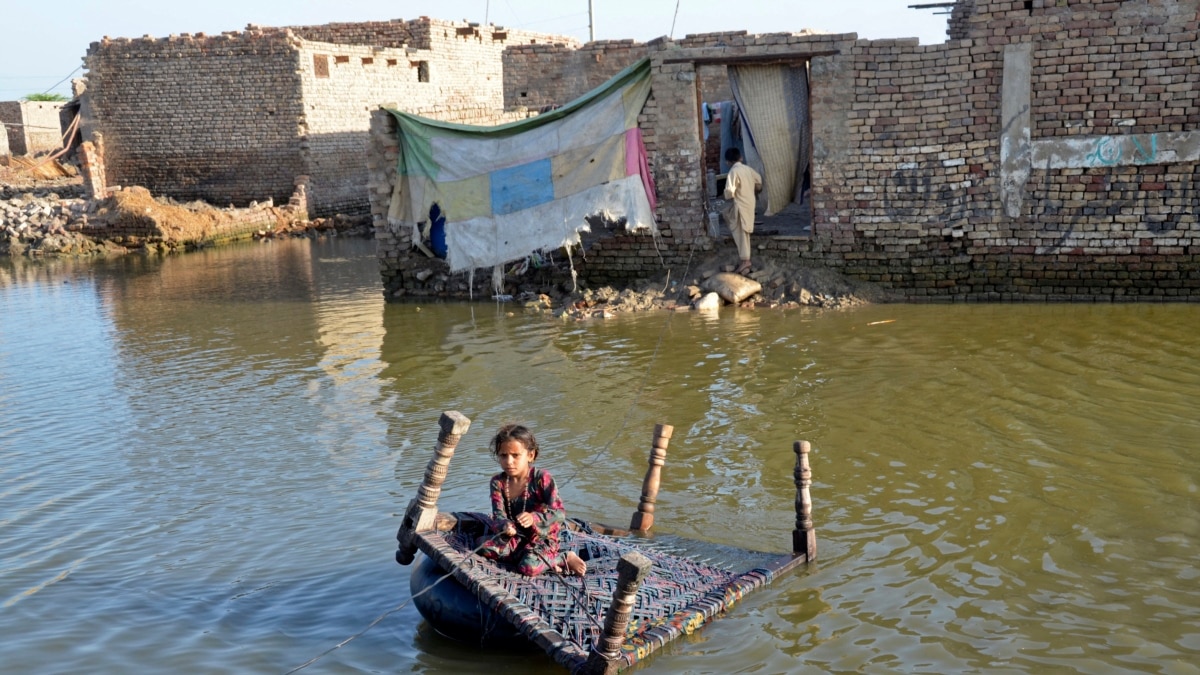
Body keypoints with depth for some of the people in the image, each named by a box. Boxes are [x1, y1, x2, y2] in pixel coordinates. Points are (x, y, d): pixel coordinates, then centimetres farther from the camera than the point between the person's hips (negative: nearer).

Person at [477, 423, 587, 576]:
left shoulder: (542, 478, -14)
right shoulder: (498, 482, -1)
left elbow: (560, 513, -18)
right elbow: (498, 514, -9)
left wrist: (534, 518, -37)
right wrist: (504, 525, -35)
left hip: (541, 537, -5)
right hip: (515, 537, 5)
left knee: (529, 567, -33)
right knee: (484, 547, -21)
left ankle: (564, 559, -6)